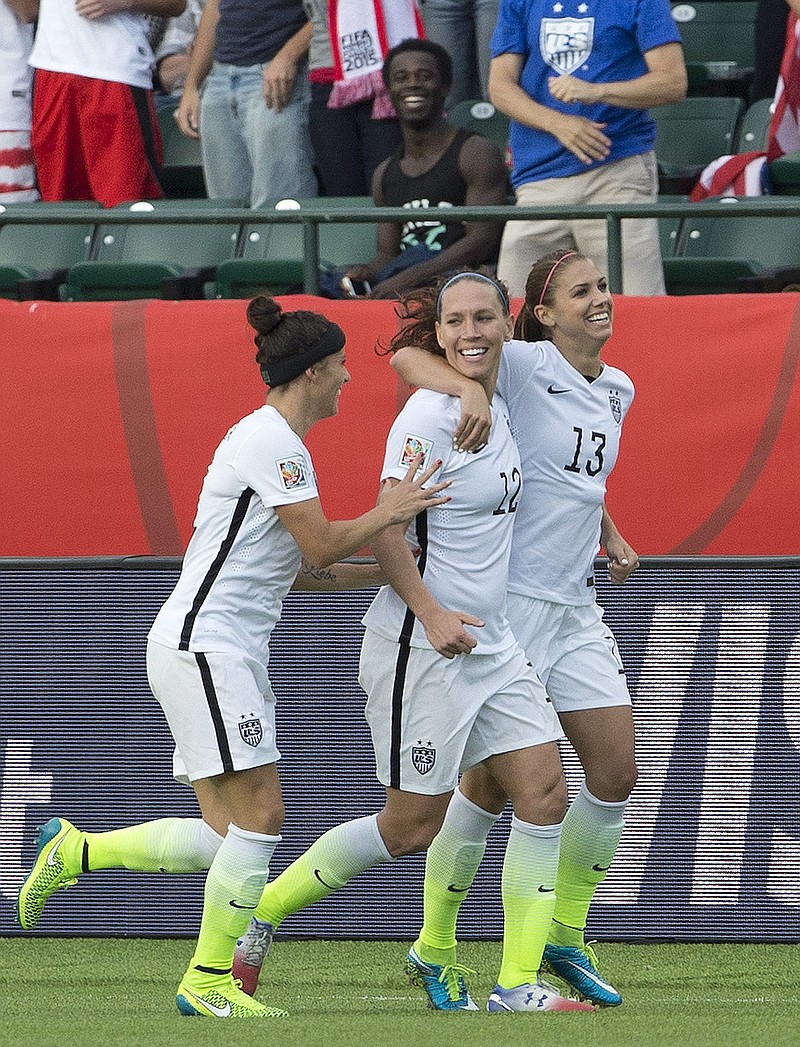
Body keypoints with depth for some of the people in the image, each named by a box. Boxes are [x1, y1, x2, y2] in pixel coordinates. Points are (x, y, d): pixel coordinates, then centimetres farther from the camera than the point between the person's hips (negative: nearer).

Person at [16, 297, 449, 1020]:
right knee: (261, 812, -11)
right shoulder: (272, 442, -13)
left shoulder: (277, 440, 19)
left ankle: (74, 852, 17)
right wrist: (392, 512, -10)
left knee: (226, 837, 5)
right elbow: (322, 548, -19)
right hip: (203, 645, -10)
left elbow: (308, 568, 21)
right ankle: (210, 981, -5)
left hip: (231, 654, 10)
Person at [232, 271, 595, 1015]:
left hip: (489, 642, 8)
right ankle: (260, 913, 14)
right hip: (421, 646, -8)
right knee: (411, 826, -3)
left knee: (545, 792, -1)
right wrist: (431, 614, -27)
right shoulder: (429, 415, -16)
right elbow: (384, 531, -19)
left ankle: (517, 985, 3)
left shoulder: (497, 407, 9)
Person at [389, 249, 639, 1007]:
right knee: (490, 780, -4)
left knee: (616, 770, 3)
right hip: (506, 599, -7)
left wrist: (612, 539, 12)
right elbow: (408, 357, -19)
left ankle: (566, 937, 18)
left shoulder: (616, 391, 12)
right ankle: (434, 943, 11)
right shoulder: (523, 367, -11)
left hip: (575, 605, 7)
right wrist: (467, 389, -38)